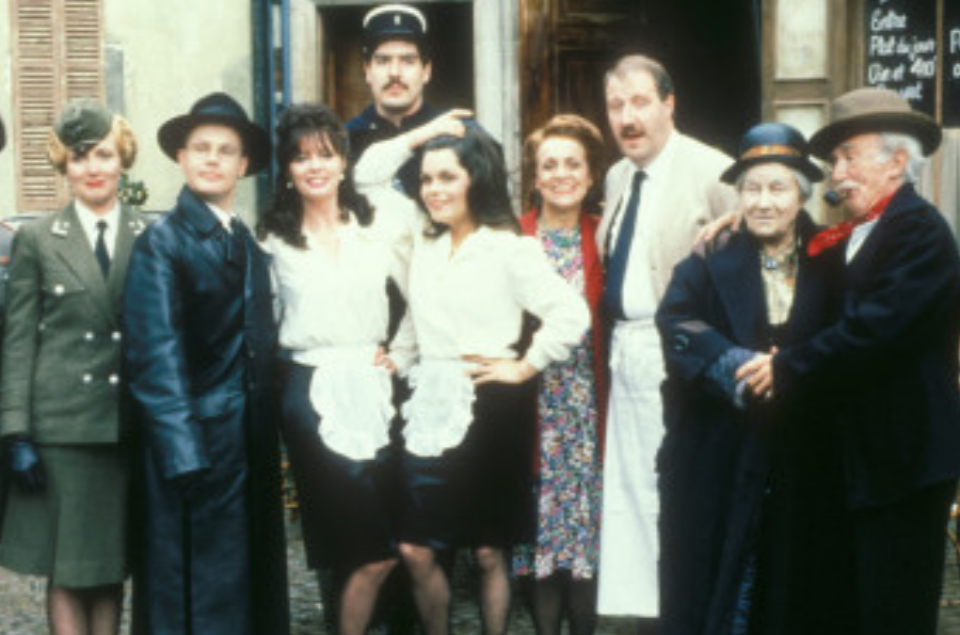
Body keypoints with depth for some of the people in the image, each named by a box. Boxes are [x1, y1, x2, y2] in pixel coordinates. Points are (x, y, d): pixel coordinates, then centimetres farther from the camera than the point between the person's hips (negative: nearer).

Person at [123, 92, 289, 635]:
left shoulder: (249, 243, 14)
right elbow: (156, 353, -13)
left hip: (252, 442, 7)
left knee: (254, 580, 13)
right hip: (195, 443, -7)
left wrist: (267, 429, 7)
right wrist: (184, 452, -18)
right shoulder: (163, 242, -7)